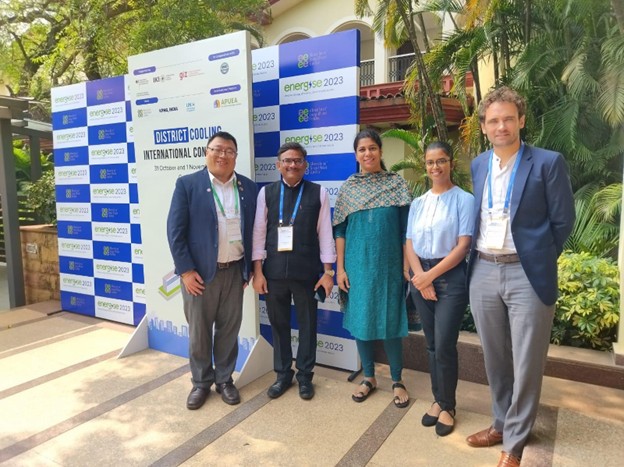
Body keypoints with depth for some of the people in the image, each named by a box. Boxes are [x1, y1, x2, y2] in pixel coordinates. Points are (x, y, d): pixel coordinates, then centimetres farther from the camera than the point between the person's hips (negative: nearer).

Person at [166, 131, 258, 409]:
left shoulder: (248, 188, 6)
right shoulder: (187, 184, -4)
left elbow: (253, 230, 8)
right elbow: (175, 230, -7)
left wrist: (250, 268, 5)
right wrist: (186, 270, -12)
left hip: (234, 272, 3)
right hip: (199, 272, -2)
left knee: (229, 329, 13)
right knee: (199, 331, 10)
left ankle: (224, 379, 31)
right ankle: (201, 382, 29)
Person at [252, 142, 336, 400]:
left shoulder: (318, 193, 0)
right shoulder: (266, 193, 3)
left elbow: (325, 233, 0)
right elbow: (258, 232, 2)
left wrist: (328, 271, -3)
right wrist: (257, 270, -2)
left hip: (306, 271, -1)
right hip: (274, 271, 1)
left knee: (307, 324, 11)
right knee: (278, 324, 13)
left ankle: (305, 375, 30)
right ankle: (282, 374, 32)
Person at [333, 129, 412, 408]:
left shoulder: (396, 183, 0)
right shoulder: (349, 186, 4)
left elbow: (405, 228, 0)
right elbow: (339, 229, 4)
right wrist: (339, 267, -1)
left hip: (388, 263, -2)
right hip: (357, 263, 2)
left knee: (390, 320, 4)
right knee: (360, 319, 9)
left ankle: (397, 380, 23)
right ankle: (368, 377, 27)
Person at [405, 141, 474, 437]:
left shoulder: (464, 199, -5)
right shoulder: (418, 203, 10)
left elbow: (463, 245, -11)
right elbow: (409, 244, 7)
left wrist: (431, 275, -13)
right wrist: (420, 276, -9)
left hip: (451, 277, -4)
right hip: (421, 277, 5)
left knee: (444, 346, -3)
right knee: (431, 345, 12)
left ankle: (448, 407, 17)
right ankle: (438, 400, 28)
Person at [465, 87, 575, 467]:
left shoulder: (548, 163, -6)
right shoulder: (478, 165, 9)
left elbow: (564, 221, -2)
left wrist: (537, 259, 5)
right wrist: (481, 256, 13)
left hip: (527, 274, -4)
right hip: (483, 272, 5)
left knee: (526, 362, 5)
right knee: (495, 358, 16)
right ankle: (502, 422, 36)